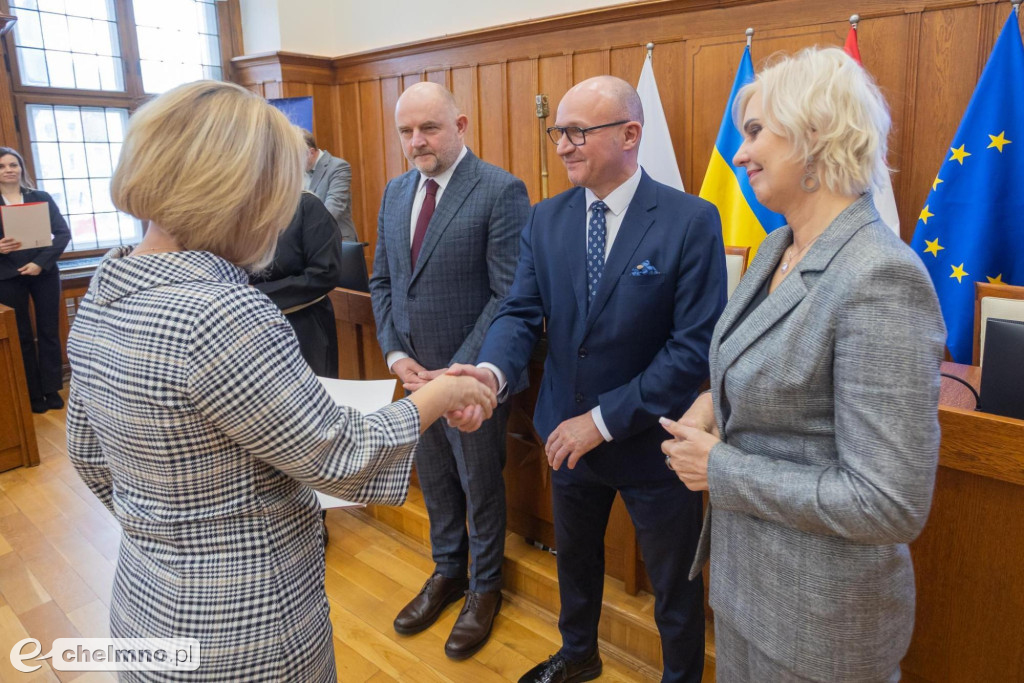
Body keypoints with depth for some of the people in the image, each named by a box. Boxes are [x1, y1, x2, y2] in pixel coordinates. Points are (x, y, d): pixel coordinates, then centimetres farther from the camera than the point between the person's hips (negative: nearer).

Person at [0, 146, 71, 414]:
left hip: (44, 273, 1)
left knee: (49, 332, 5)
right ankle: (32, 395, 15)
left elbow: (63, 233, -3)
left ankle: (52, 390, 16)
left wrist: (41, 262, -14)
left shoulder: (41, 198, 3)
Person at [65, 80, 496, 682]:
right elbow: (341, 461, -23)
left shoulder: (103, 295, -2)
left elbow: (89, 455, 10)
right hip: (244, 634, -8)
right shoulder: (221, 315, -30)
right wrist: (438, 395, -10)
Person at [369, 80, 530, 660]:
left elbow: (510, 295, -18)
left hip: (469, 374, -6)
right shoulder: (396, 192, 7)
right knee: (435, 481, 21)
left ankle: (485, 587, 36)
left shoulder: (501, 191, -14)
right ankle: (447, 572, 44)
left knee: (480, 485, 13)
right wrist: (396, 354, -3)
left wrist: (458, 371, -19)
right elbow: (382, 282, 10)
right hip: (415, 371, 6)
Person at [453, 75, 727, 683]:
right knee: (575, 558, 28)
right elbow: (522, 312, -6)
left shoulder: (691, 221, -17)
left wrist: (605, 420, -22)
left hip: (651, 443, -5)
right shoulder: (546, 219, -2)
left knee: (675, 585, 18)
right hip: (569, 433, 5)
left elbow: (696, 347, -21)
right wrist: (492, 371, -28)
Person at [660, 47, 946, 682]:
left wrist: (722, 469, -20)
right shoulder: (778, 247, 0)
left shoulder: (880, 278, -27)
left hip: (819, 611, -7)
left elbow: (890, 505, -27)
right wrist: (716, 402, -4)